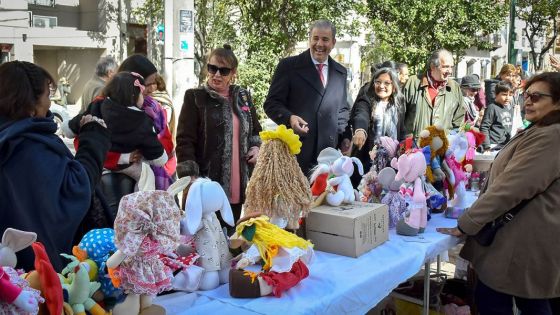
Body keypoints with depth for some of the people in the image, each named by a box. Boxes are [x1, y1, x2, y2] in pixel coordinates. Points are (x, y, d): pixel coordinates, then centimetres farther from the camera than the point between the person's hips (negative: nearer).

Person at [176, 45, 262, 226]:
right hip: (206, 184, -4)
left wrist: (256, 147, 2)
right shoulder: (195, 98, -3)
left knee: (230, 233, 14)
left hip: (237, 186, 5)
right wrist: (190, 180, -16)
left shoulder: (243, 97, 12)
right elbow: (185, 141, -8)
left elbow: (256, 132, 24)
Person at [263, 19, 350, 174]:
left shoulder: (341, 72, 15)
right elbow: (271, 103, 0)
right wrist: (289, 118, -20)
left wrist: (344, 136, 7)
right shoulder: (288, 66, 1)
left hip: (328, 152, 4)